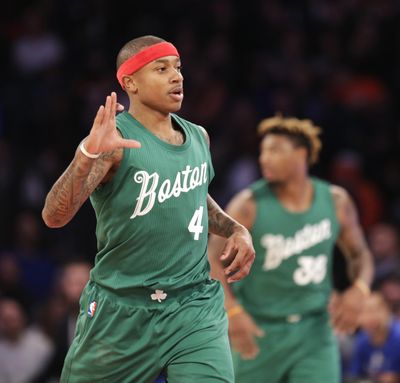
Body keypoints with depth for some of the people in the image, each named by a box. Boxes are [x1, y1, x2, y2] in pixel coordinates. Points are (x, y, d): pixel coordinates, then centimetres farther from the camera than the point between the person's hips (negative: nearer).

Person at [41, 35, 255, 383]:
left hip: (195, 306, 3)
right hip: (122, 310, -3)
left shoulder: (198, 137, 7)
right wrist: (88, 154, -38)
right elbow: (54, 216, -24)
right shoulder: (114, 140, -12)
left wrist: (236, 229, 10)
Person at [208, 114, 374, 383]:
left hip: (314, 331, 1)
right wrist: (232, 311, -23)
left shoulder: (335, 202, -2)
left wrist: (359, 290, -11)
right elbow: (213, 259, -9)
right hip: (259, 331, -1)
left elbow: (360, 254, 11)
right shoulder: (250, 205, -10)